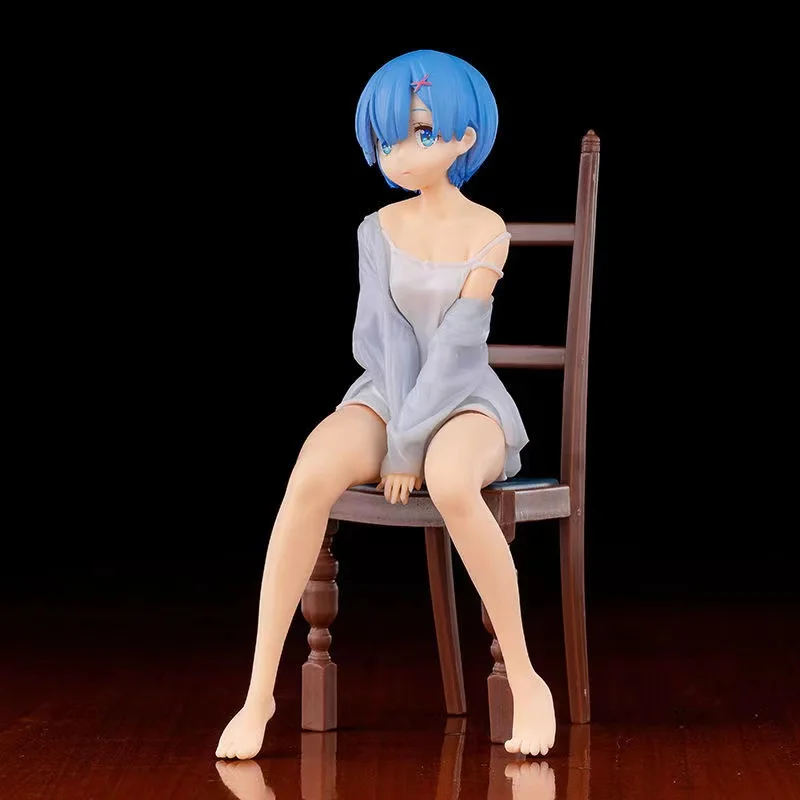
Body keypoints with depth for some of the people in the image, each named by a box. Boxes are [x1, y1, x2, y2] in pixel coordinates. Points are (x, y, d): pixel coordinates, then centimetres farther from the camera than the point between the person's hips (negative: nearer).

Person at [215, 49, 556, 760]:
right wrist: (398, 439, -16)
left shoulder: (489, 234, -6)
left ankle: (526, 681, -27)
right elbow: (388, 337, -4)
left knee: (449, 484, -41)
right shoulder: (379, 230, 5)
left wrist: (408, 444, -20)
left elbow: (456, 344, -14)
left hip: (466, 401, -3)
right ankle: (261, 693, -28)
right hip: (389, 398, 3)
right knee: (311, 475, -32)